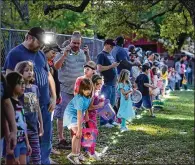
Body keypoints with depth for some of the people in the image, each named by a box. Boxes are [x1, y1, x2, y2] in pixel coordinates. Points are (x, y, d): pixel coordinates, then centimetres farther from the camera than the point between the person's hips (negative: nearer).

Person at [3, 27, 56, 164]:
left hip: (44, 104, 6)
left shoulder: (41, 54, 14)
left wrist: (54, 97, 13)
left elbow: (49, 76, 20)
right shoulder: (15, 53, -7)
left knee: (45, 137, 11)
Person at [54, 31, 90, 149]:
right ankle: (61, 140, 3)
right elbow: (56, 66, -17)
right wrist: (65, 54, -26)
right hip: (65, 89, -5)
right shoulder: (63, 52, -7)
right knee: (62, 115, -2)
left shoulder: (83, 53, 8)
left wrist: (88, 55, -5)